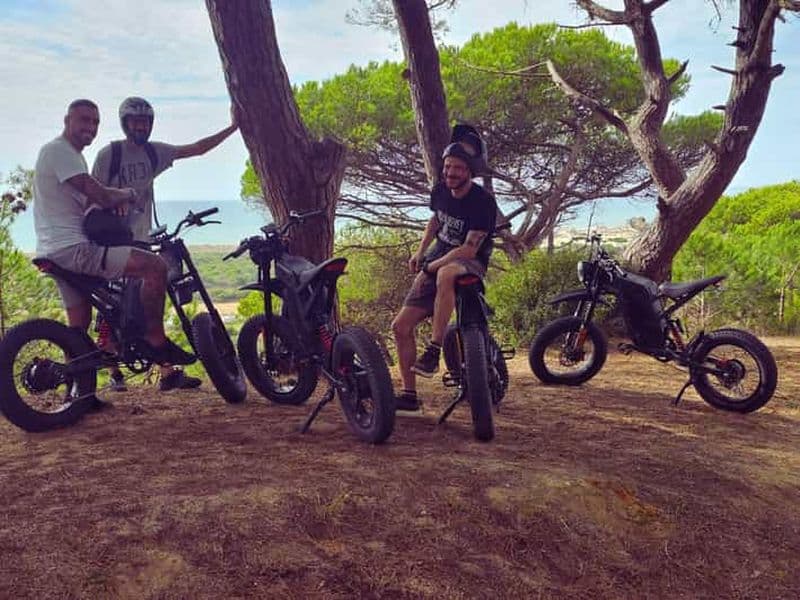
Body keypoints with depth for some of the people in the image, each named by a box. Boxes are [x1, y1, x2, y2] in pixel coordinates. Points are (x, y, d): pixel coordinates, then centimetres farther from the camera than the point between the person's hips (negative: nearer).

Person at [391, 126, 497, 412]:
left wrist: (431, 266, -21)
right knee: (401, 326, -3)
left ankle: (433, 351, -36)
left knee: (445, 275, -45)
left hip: (470, 264, -7)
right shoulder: (440, 191, 2)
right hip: (437, 260, 7)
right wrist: (420, 251, 11)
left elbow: (469, 249, -23)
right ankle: (409, 395, 9)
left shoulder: (483, 202, -19)